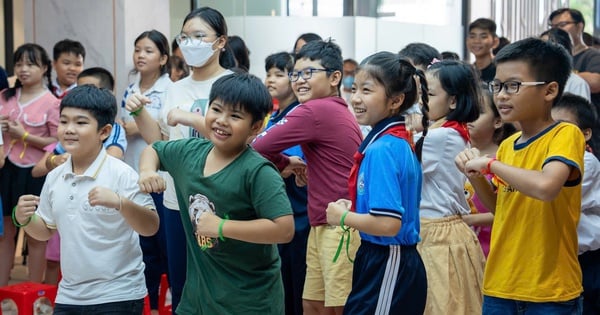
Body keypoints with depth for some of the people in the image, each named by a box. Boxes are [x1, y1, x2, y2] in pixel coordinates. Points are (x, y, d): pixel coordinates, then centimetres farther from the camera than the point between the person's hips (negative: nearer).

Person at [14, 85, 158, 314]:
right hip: (69, 296, 6)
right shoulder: (54, 178, 5)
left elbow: (151, 227, -18)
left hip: (118, 296, -5)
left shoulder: (120, 174, -13)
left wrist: (119, 202, -33)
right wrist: (24, 219, -3)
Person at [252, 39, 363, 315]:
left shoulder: (315, 110, -14)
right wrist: (306, 168, 5)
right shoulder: (339, 110, 14)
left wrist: (285, 163, 4)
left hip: (340, 228, -10)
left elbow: (260, 145, -14)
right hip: (321, 226, 10)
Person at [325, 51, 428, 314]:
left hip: (386, 269, -10)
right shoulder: (400, 141, 8)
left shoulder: (382, 149, -20)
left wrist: (343, 217, -12)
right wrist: (354, 208, 10)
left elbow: (388, 223, -28)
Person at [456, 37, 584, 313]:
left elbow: (546, 187, -32)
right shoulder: (507, 145, 8)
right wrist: (476, 176, 2)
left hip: (549, 290, -6)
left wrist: (490, 164, -20)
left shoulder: (566, 135, -13)